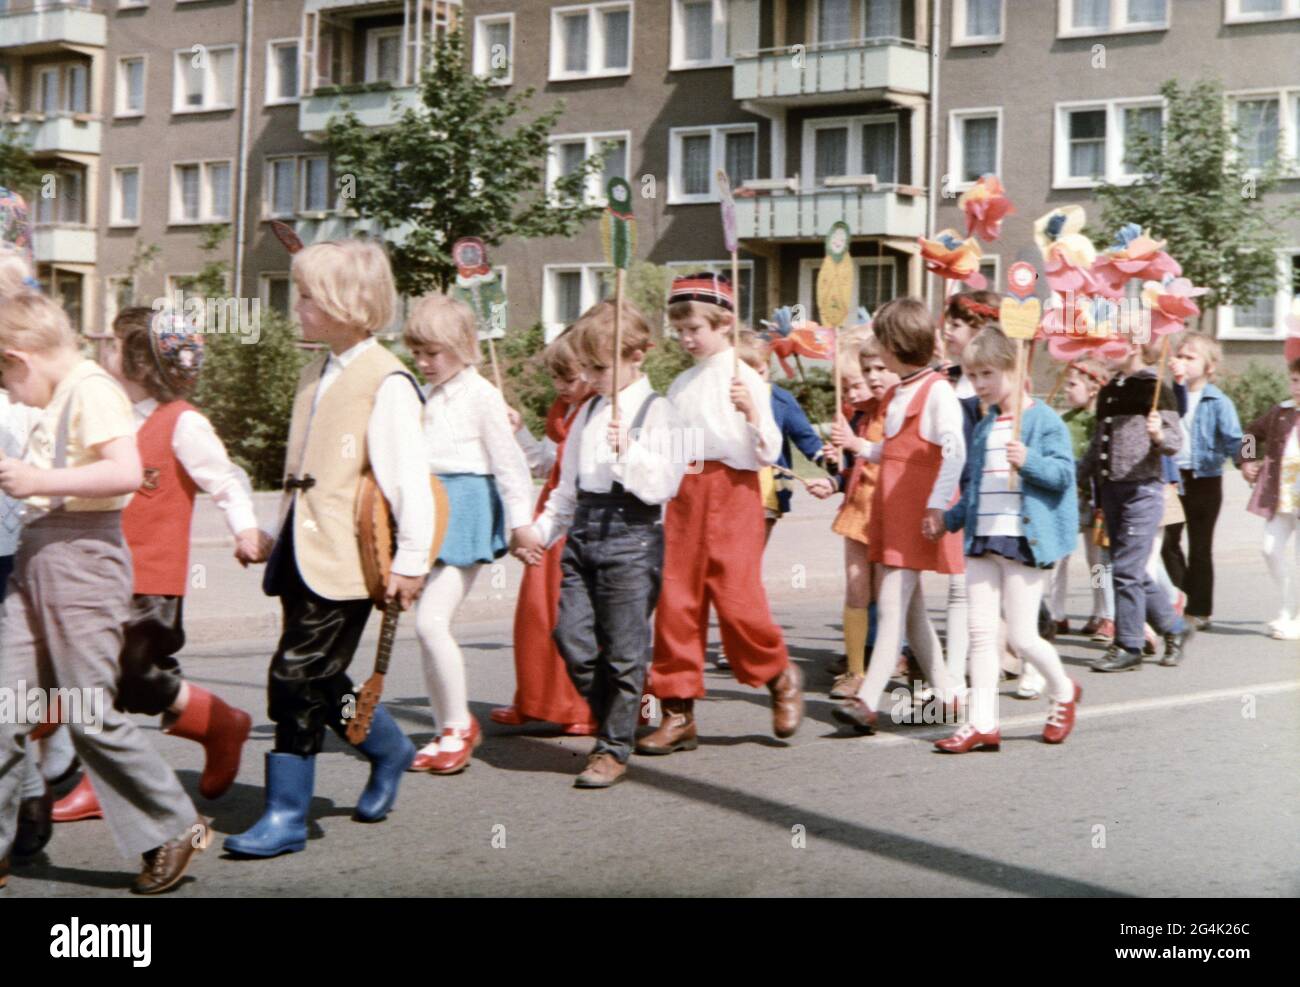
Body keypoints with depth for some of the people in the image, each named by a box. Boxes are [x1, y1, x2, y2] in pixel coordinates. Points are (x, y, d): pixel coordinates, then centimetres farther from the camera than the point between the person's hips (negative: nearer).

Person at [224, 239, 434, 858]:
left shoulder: (385, 382, -13)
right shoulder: (315, 374, 15)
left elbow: (408, 477, -15)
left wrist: (411, 560, -17)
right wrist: (277, 537, 21)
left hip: (343, 559, -9)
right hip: (303, 552, 9)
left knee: (297, 679, -9)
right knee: (318, 681, 14)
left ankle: (286, 816, 0)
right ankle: (390, 749, 37)